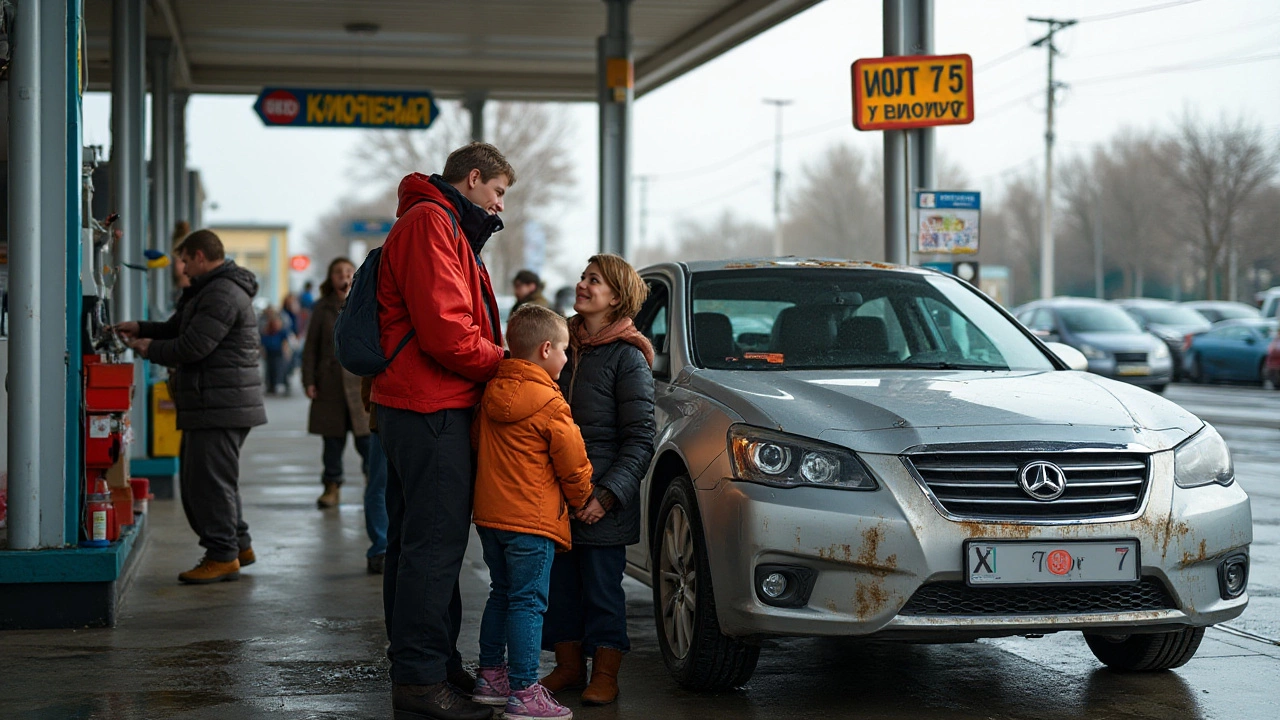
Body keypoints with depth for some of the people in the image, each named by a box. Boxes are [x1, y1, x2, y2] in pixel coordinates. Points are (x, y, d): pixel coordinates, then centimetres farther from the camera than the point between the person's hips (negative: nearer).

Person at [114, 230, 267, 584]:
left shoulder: (222, 294, -16)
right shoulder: (210, 291, 21)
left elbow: (193, 346, -21)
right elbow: (180, 329, 25)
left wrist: (150, 349, -7)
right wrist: (140, 328, 12)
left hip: (219, 406, -11)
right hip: (212, 405, 11)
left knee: (209, 479, -7)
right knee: (195, 477, 16)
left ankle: (223, 556, -1)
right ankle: (239, 545, 21)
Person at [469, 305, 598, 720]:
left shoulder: (491, 395, 6)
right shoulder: (548, 403, -14)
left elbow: (477, 444, 16)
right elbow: (572, 461, -9)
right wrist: (583, 500, 9)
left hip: (490, 513, 8)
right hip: (532, 518, -8)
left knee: (501, 595, 19)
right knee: (527, 603, -5)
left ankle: (490, 677, 26)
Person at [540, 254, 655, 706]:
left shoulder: (628, 358, -9)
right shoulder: (565, 345, 10)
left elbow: (640, 440, -11)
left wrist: (608, 494, -19)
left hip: (602, 501, -6)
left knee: (602, 585, 1)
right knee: (559, 581, 10)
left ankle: (604, 676, 11)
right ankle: (568, 667, 22)